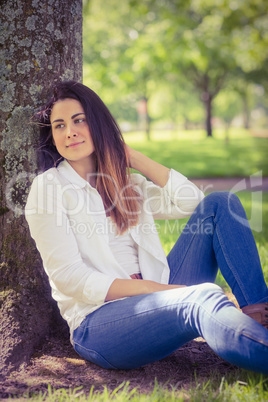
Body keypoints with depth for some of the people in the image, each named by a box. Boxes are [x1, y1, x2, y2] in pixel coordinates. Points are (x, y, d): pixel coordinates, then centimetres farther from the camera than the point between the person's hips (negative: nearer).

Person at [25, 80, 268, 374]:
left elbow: (190, 202, 6)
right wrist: (155, 290, -17)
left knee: (218, 205, -5)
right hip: (97, 322, -6)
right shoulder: (48, 186, 0)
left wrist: (131, 156, 7)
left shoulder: (126, 182, 19)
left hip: (155, 299, 7)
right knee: (204, 298, -36)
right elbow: (69, 277, -10)